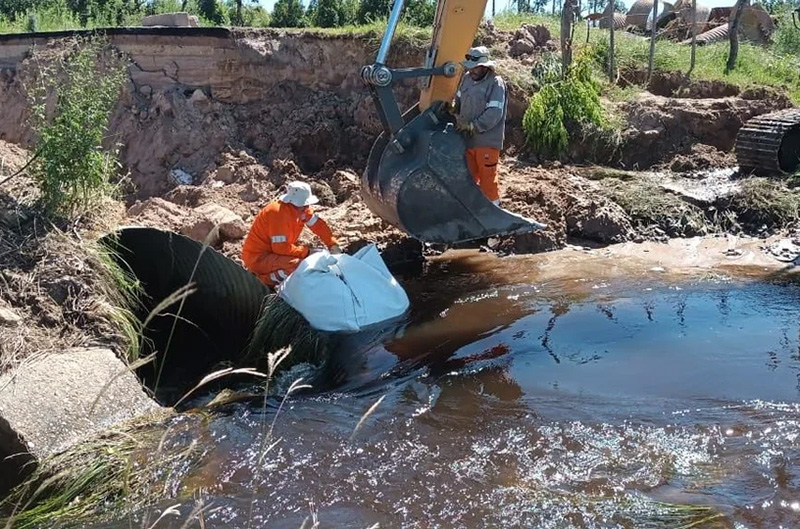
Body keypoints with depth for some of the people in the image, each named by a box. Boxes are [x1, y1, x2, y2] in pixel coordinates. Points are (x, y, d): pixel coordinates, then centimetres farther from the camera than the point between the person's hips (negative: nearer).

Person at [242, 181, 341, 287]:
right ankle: (266, 279, -7)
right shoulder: (279, 212, -27)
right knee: (298, 266, -27)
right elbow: (281, 247, -27)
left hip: (275, 250, 10)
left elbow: (318, 224, 4)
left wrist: (333, 245, -7)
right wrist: (306, 252, -19)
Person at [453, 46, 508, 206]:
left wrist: (473, 125, -25)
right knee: (469, 174, 18)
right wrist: (453, 109, -1)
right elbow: (459, 100, 19)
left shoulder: (496, 83, -15)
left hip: (487, 140, -7)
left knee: (487, 176, 1)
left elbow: (495, 112, -22)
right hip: (467, 138, 7)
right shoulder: (467, 78, 6)